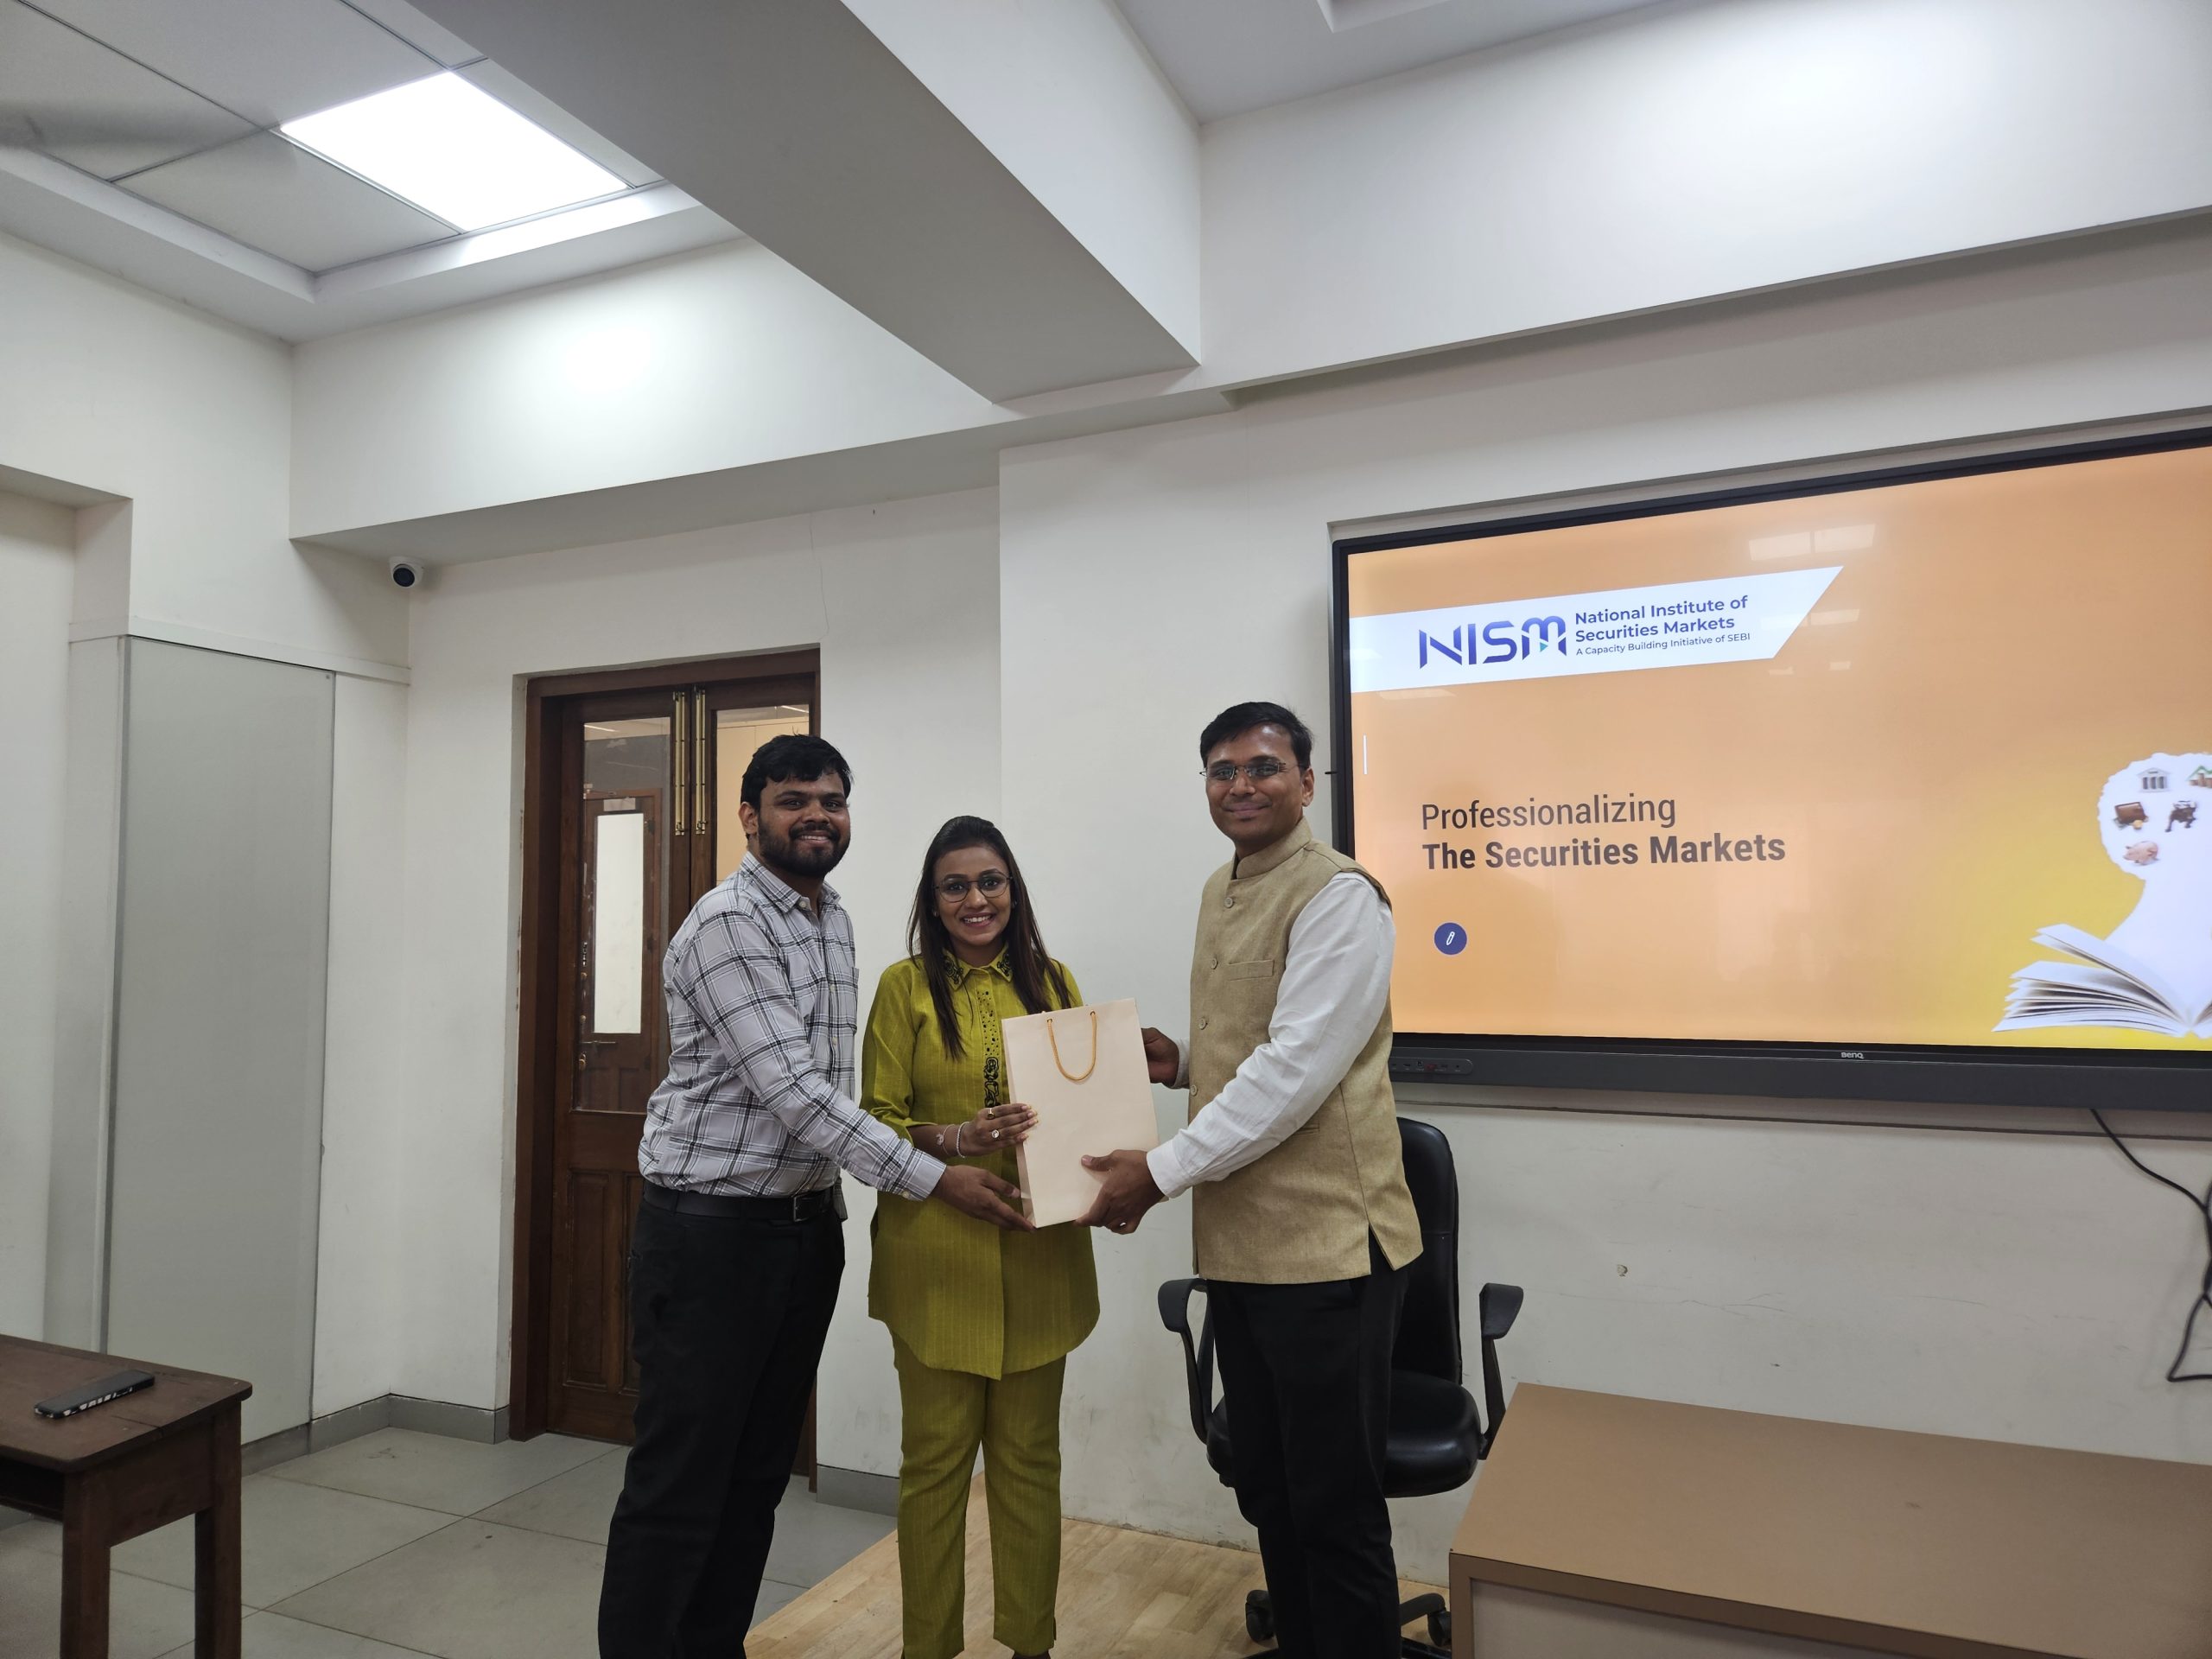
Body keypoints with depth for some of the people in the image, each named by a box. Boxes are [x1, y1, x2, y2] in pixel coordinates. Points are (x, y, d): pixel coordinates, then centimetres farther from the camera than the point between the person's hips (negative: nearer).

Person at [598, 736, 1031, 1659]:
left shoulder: (835, 920, 12)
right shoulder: (727, 923, -15)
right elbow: (790, 1089, -22)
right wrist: (932, 1180, -22)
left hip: (809, 1226, 8)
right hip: (710, 1232, -8)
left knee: (759, 1474, 16)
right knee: (678, 1485, 2)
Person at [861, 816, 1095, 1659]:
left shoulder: (1052, 982, 7)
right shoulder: (906, 985, -1)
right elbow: (877, 1117, -4)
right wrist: (955, 1138, -22)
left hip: (1038, 1252, 3)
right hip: (936, 1253, -2)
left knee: (1029, 1455, 12)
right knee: (935, 1456, 6)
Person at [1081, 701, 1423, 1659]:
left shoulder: (1337, 896, -15)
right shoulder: (1220, 893, 13)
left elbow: (1295, 1070, -21)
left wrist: (1160, 1172, -18)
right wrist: (1181, 1063, 3)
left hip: (1325, 1245, -8)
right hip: (1238, 1244, 8)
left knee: (1336, 1510, 6)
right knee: (1267, 1495, 20)